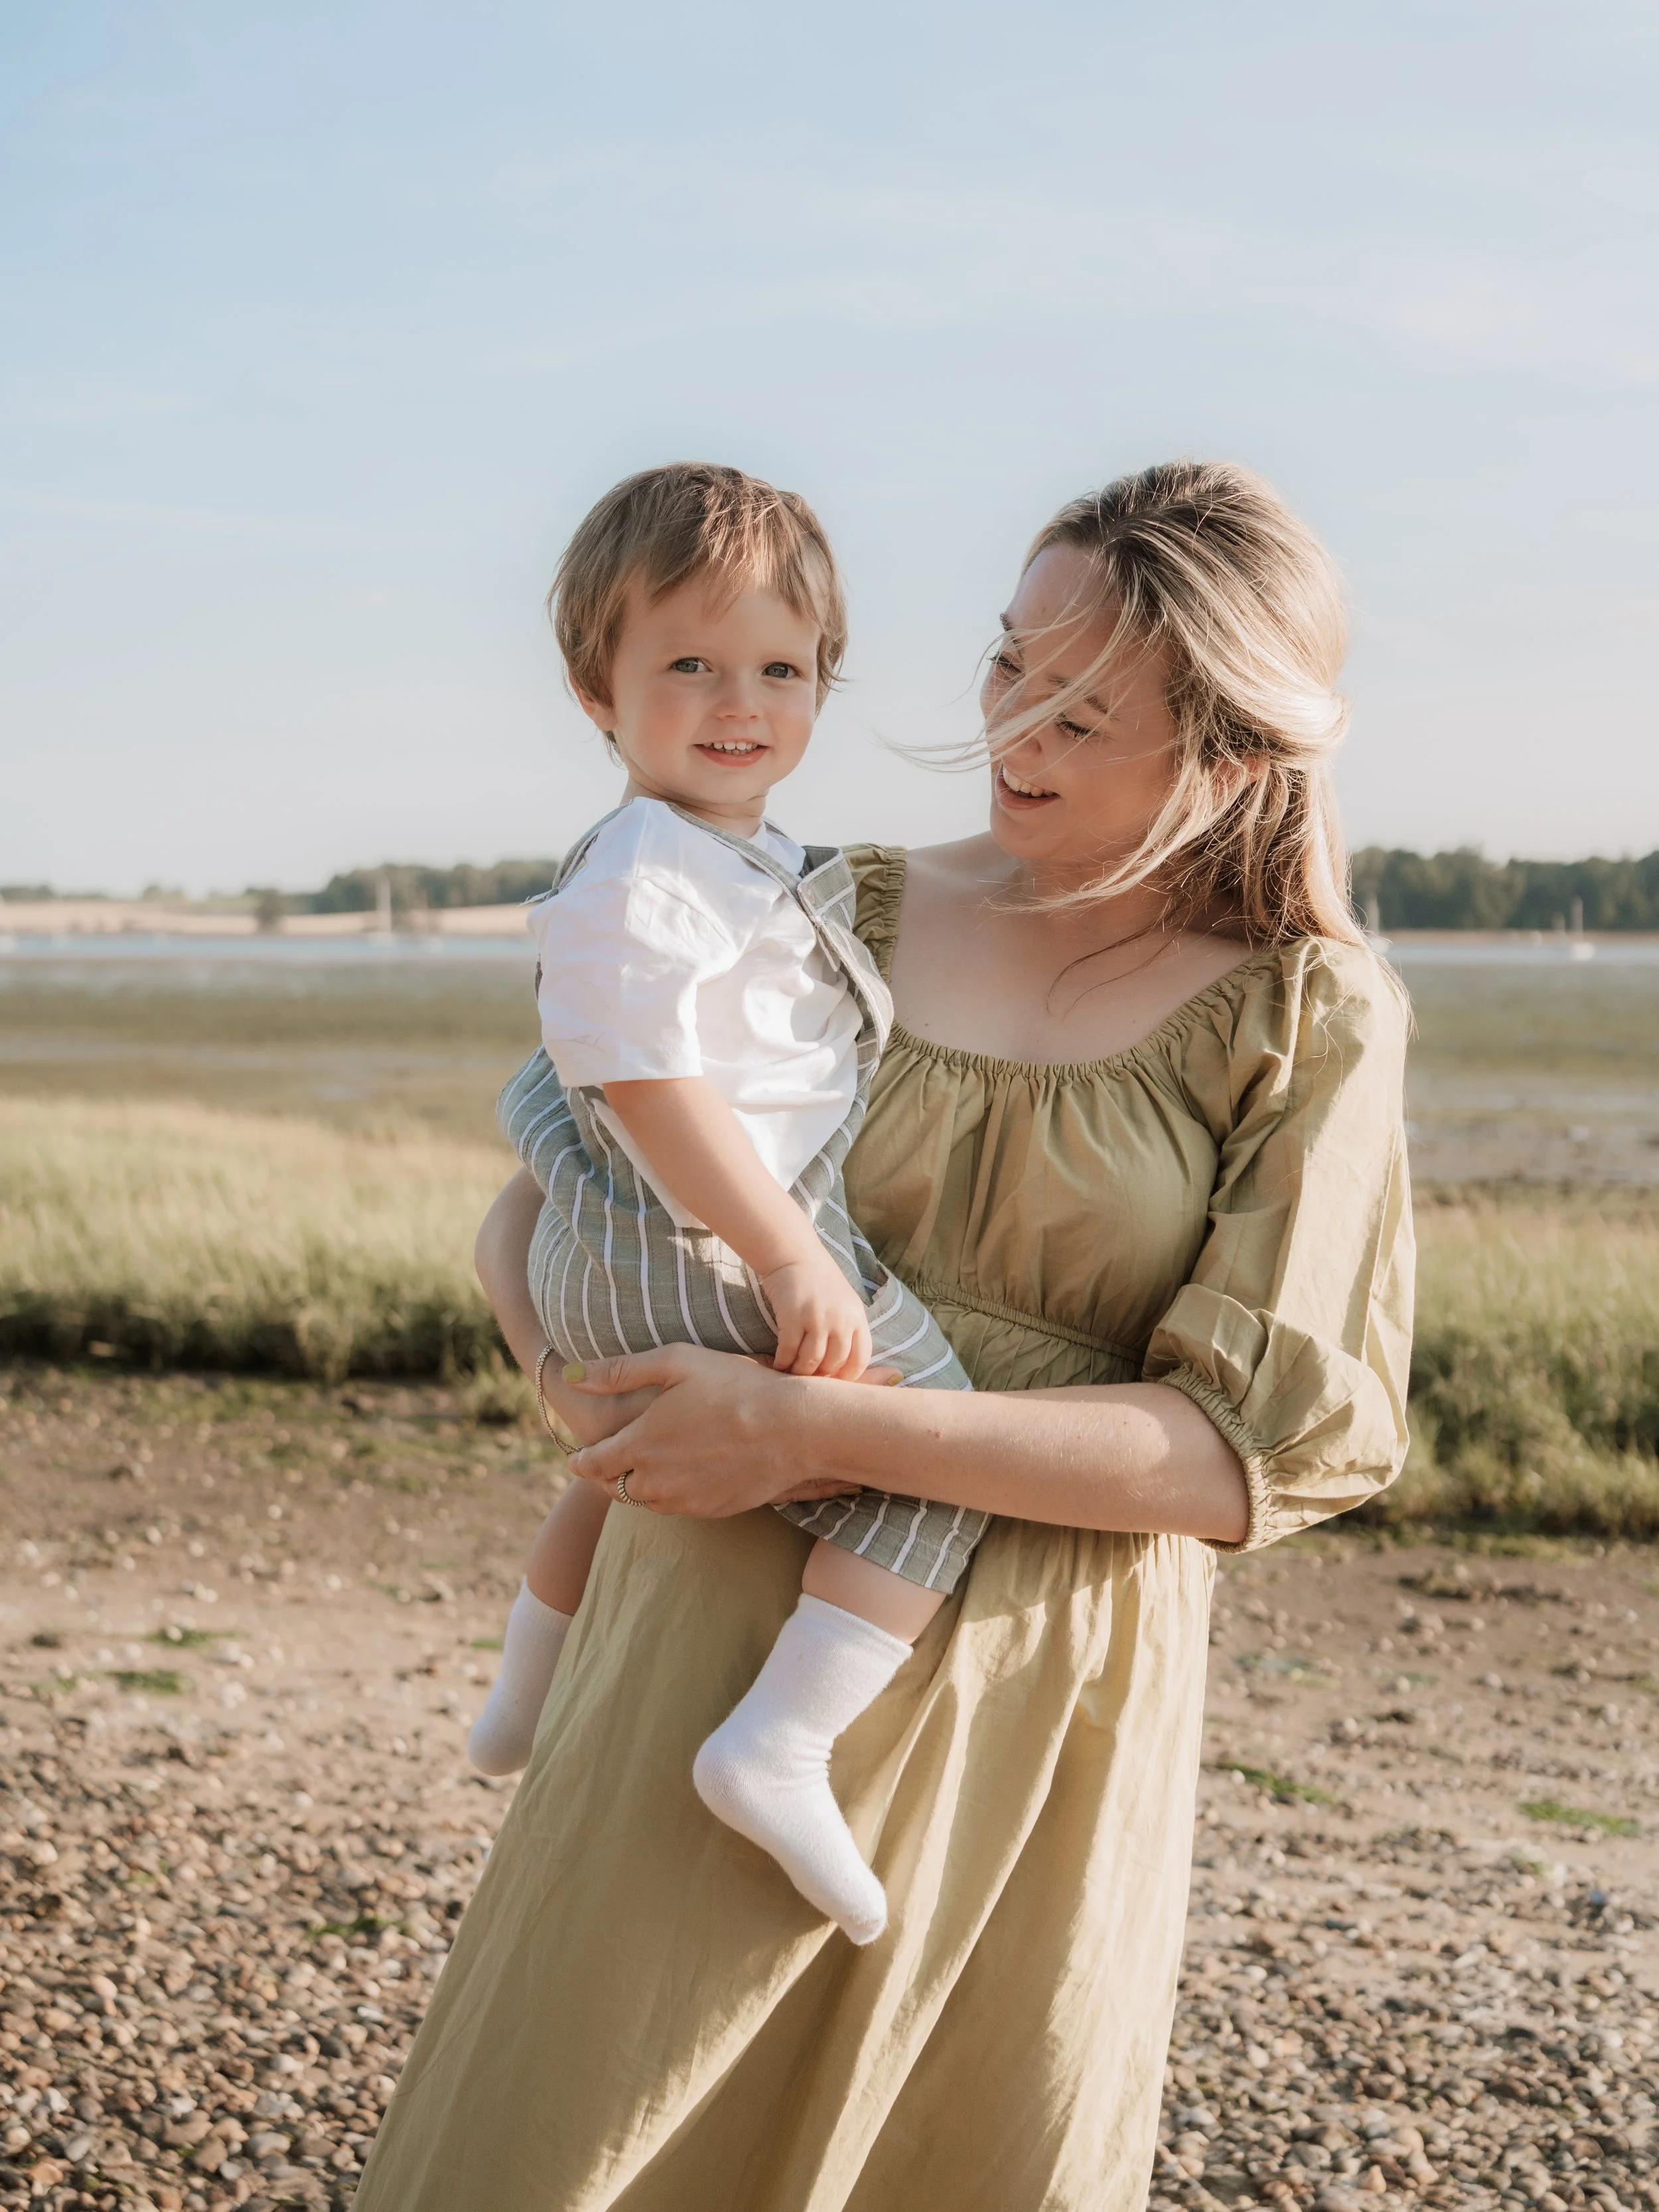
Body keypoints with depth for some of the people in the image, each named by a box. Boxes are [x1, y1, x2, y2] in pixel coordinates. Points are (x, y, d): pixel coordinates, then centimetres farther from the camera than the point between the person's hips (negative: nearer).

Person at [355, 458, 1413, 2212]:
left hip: (1037, 1712, -1)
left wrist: (813, 1429, -20)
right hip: (724, 1646, 2)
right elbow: (528, 1218, 11)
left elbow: (1263, 1448, -13)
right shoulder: (849, 916, 5)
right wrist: (574, 1366, -14)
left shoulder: (1311, 1019, -3)